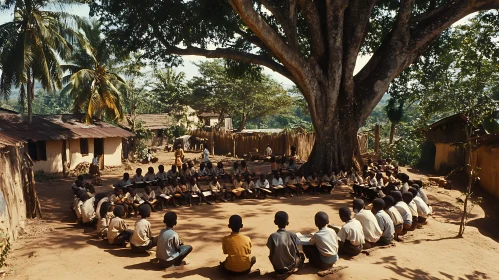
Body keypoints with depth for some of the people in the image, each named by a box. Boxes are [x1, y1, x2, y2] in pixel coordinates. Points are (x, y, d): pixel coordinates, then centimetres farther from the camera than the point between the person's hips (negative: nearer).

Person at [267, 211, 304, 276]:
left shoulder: (272, 236, -13)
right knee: (302, 255, 27)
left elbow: (271, 255, -6)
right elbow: (297, 252, -4)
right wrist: (299, 254, 19)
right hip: (291, 266, 0)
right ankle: (293, 269, 11)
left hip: (278, 268, 0)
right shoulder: (292, 235, -12)